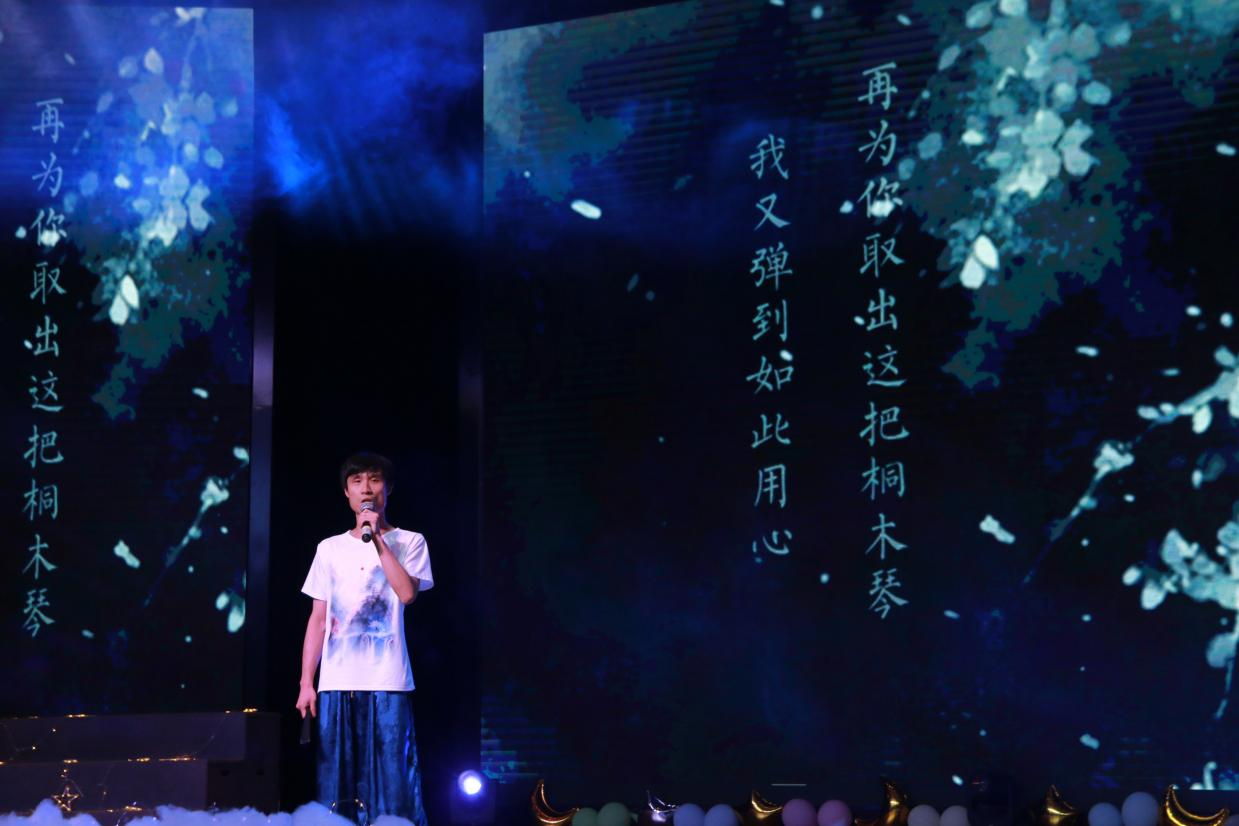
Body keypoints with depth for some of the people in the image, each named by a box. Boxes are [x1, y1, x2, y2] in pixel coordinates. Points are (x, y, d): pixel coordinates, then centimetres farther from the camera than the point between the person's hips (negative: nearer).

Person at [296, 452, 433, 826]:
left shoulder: (409, 542, 6)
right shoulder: (330, 549, 14)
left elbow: (407, 592, -12)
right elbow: (318, 619, 12)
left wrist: (377, 539, -9)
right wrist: (306, 683, 5)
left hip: (388, 682, -3)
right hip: (338, 683, 3)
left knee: (392, 778, -5)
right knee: (336, 782, 1)